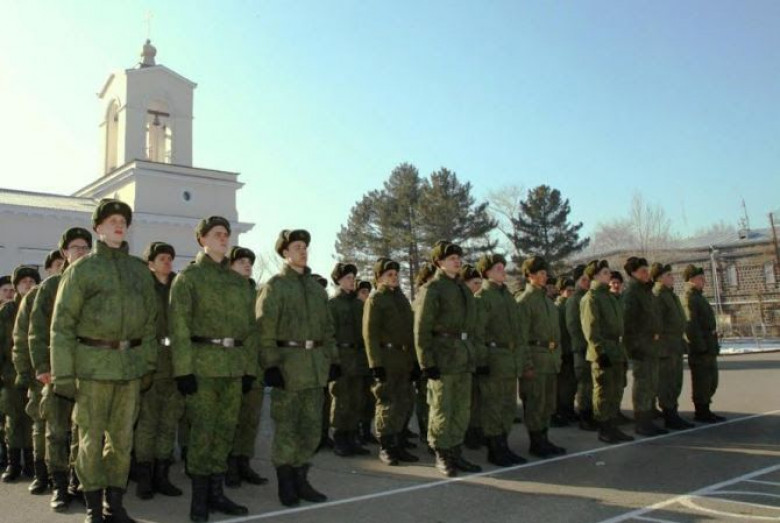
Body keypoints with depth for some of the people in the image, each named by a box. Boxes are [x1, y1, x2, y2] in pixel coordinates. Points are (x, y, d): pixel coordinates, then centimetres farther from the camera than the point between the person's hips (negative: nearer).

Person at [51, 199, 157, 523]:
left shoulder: (139, 269, 10)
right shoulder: (81, 269, 0)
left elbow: (149, 319, 12)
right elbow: (62, 324, -3)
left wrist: (148, 363, 8)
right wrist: (62, 374, -8)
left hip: (130, 363, 3)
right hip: (93, 363, -3)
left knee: (122, 437, 9)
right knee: (91, 438, 4)